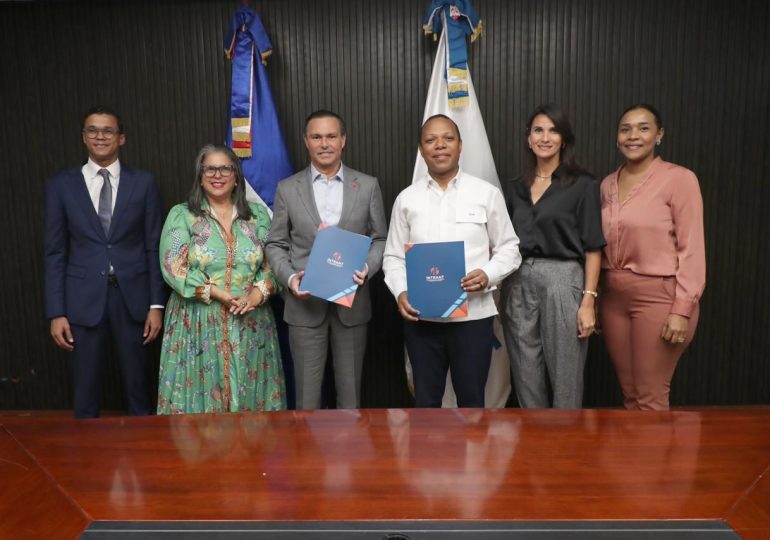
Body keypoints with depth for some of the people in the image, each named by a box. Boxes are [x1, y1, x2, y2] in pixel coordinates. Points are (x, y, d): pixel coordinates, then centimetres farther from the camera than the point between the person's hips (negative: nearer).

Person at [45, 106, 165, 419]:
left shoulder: (143, 183, 3)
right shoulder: (61, 185, 4)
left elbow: (154, 247, 2)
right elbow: (55, 252, 3)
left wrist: (156, 304, -2)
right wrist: (56, 312, -2)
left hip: (132, 298, 0)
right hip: (83, 299, 1)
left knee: (137, 385, 12)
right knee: (86, 391, 10)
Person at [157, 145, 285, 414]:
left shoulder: (258, 214, 8)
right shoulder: (181, 215, 1)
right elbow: (174, 268, -8)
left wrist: (258, 293, -15)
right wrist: (218, 294, -16)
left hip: (250, 323, 2)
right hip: (199, 323, -2)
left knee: (249, 395, 8)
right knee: (202, 393, 4)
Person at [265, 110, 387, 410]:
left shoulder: (367, 185, 3)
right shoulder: (288, 188, 3)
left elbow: (380, 239, 6)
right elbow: (275, 244, 5)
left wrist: (367, 268, -13)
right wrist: (290, 278, -12)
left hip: (352, 302, 1)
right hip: (305, 303, 0)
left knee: (350, 388, 12)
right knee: (307, 391, 8)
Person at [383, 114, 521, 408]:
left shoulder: (488, 193, 2)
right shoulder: (406, 198, 6)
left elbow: (509, 248, 6)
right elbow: (393, 256, 9)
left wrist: (488, 274, -14)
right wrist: (400, 292, -9)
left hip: (473, 314, -1)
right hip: (421, 316, 2)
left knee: (471, 400, 10)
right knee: (426, 400, 14)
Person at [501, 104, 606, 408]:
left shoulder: (583, 185, -2)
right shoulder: (516, 188, 11)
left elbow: (592, 249, -4)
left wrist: (588, 300, -11)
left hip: (563, 281, -4)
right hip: (519, 284, 4)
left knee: (564, 376, 5)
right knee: (526, 376, 11)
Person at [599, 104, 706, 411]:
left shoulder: (679, 179, -8)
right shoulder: (608, 184, 10)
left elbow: (692, 249, -11)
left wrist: (682, 310, -15)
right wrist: (594, 298, 10)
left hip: (658, 297, -5)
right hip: (614, 297, 6)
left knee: (651, 398, 1)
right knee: (629, 394, 14)